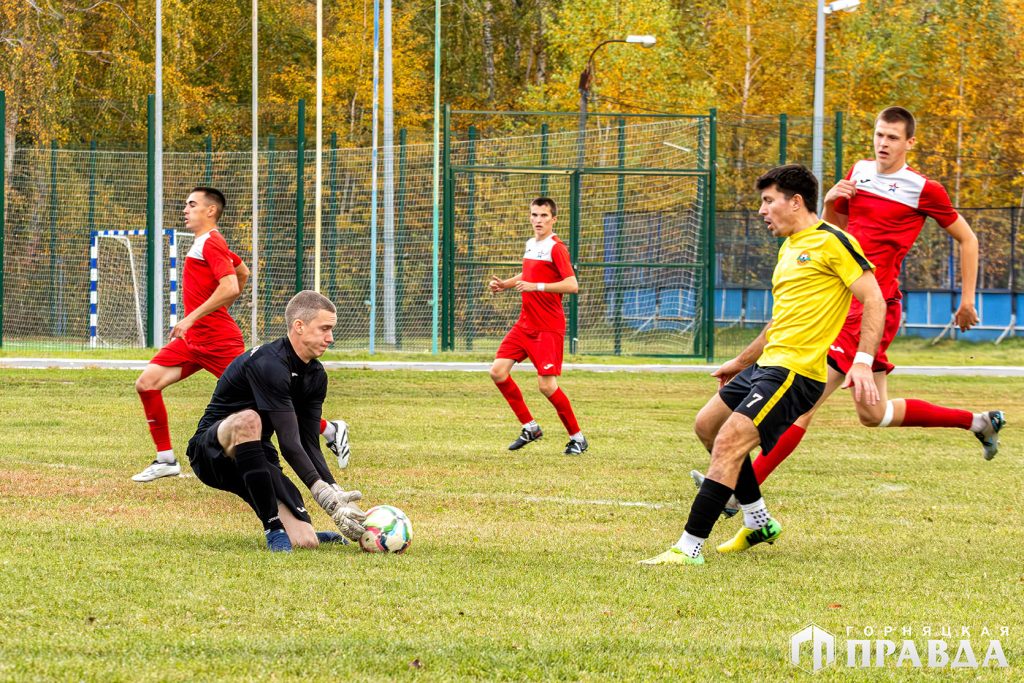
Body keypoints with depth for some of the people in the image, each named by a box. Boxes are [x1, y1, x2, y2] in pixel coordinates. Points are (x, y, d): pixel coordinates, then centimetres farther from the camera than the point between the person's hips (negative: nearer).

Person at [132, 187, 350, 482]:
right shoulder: (207, 243, 16)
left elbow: (230, 288, -27)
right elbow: (243, 272, 30)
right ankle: (166, 459, 3)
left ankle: (331, 430, 8)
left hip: (218, 341, -10)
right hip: (194, 339, 10)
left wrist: (192, 318, -25)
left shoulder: (211, 243, -14)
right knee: (146, 383, -3)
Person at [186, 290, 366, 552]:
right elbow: (289, 442, -31)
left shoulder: (315, 375, 2)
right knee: (247, 420, -42)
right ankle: (274, 528, -33)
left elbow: (310, 445, 0)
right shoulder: (269, 365, -26)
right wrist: (326, 496, -37)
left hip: (255, 459, 6)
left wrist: (337, 494, -15)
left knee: (306, 542, -17)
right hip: (211, 450, -6)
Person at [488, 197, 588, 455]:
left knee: (546, 385, -10)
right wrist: (503, 284, 15)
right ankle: (530, 427, 10)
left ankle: (578, 438, 7)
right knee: (498, 371, -3)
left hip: (548, 327, -8)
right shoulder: (530, 245, 13)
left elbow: (572, 285, -23)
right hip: (525, 324, 8)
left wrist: (536, 286, -28)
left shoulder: (556, 248, -13)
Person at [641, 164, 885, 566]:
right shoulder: (789, 248, 19)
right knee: (707, 425, 19)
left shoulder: (832, 243, -10)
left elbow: (874, 300, -15)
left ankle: (690, 547, -18)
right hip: (768, 364, 11)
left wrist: (863, 362, -24)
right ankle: (760, 523, 26)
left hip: (795, 370, -11)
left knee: (728, 442, -18)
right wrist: (742, 361, 36)